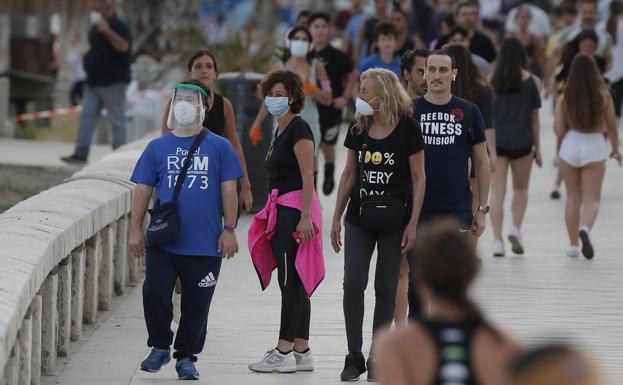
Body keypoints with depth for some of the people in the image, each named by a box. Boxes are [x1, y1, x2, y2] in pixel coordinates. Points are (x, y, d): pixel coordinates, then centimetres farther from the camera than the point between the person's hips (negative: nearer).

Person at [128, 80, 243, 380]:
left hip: (205, 244, -1)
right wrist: (136, 229, 2)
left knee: (196, 305, 6)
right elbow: (143, 189, 8)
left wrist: (229, 230, -2)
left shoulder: (219, 147, 4)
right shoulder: (157, 147, 7)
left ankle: (186, 357, 20)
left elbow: (229, 190, 3)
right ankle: (160, 347, 13)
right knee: (154, 294, -8)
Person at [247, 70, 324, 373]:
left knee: (290, 280, -9)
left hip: (295, 208, -10)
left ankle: (284, 353, -9)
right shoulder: (280, 132, 19)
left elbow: (307, 176, -17)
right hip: (282, 209, 10)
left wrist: (305, 216, -23)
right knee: (295, 283, 10)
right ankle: (301, 352, 12)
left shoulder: (298, 129, -11)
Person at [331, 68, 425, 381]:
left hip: (393, 220, -3)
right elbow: (349, 174, 12)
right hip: (359, 219, 3)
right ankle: (354, 356, 0)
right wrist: (336, 218, 10)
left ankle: (377, 358, 13)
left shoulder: (408, 129, -9)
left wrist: (413, 223, -9)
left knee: (385, 288, 4)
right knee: (353, 283, -8)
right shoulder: (358, 130, 4)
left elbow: (419, 179, -5)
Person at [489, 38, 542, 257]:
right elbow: (534, 116, 1)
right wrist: (537, 147, 9)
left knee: (497, 192, 3)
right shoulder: (529, 80, -2)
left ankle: (497, 241, -4)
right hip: (521, 142, -1)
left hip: (495, 141, 1)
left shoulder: (492, 80, 1)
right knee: (521, 189, 17)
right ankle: (516, 229, -2)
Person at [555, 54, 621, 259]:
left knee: (573, 197, 15)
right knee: (592, 199, 3)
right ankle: (585, 228, -27)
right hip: (595, 146, -1)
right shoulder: (603, 96, -7)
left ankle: (573, 244, 16)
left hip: (570, 144, 1)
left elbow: (559, 130, -6)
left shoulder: (564, 98, -7)